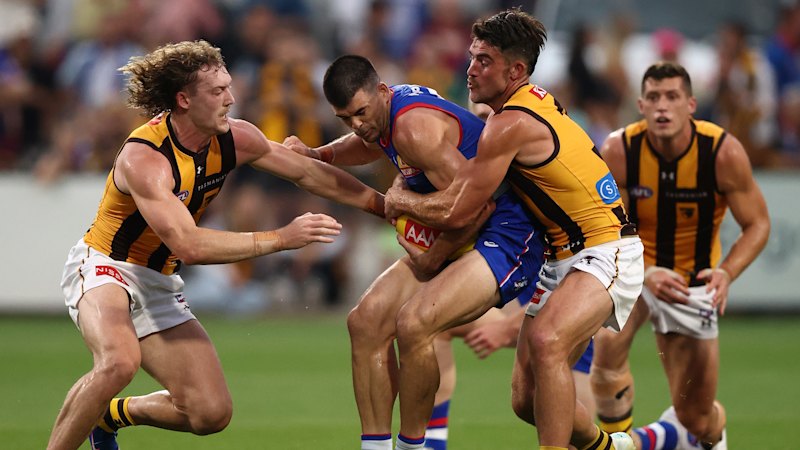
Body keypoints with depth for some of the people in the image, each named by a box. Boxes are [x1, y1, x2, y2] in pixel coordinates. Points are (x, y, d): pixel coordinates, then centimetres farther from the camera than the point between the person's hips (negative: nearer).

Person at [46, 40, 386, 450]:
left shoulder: (234, 140, -7)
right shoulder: (143, 158, -28)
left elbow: (310, 173, 9)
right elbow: (187, 245, -36)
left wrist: (384, 204, 12)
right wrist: (281, 239, -35)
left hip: (157, 284, 7)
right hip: (102, 266, -7)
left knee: (211, 414, -3)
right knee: (119, 362, -39)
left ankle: (114, 414, 22)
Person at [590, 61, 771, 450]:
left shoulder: (724, 152, -20)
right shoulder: (618, 151, -20)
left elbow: (757, 224, -10)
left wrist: (726, 273, -29)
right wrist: (646, 274, -32)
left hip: (693, 282, 1)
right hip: (633, 269, 0)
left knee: (697, 418, 4)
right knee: (608, 345, -34)